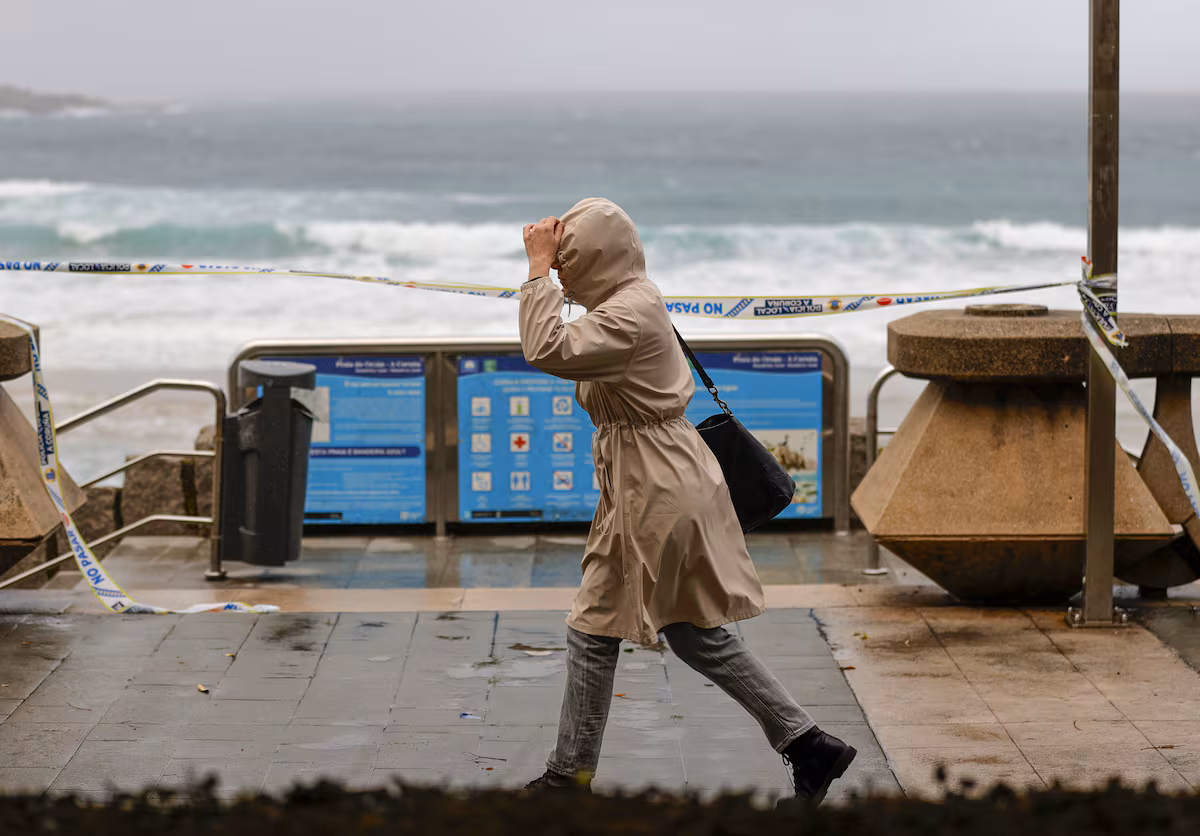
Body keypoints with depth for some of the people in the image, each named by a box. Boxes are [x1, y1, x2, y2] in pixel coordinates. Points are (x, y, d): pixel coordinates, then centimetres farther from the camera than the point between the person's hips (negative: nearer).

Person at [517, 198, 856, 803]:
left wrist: (539, 267, -24)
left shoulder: (628, 315, -21)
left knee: (594, 632, 2)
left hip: (655, 495, -11)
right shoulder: (633, 298, 11)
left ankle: (570, 776, 14)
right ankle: (809, 745, 16)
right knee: (695, 634, 15)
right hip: (670, 485, 11)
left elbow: (546, 351, -30)